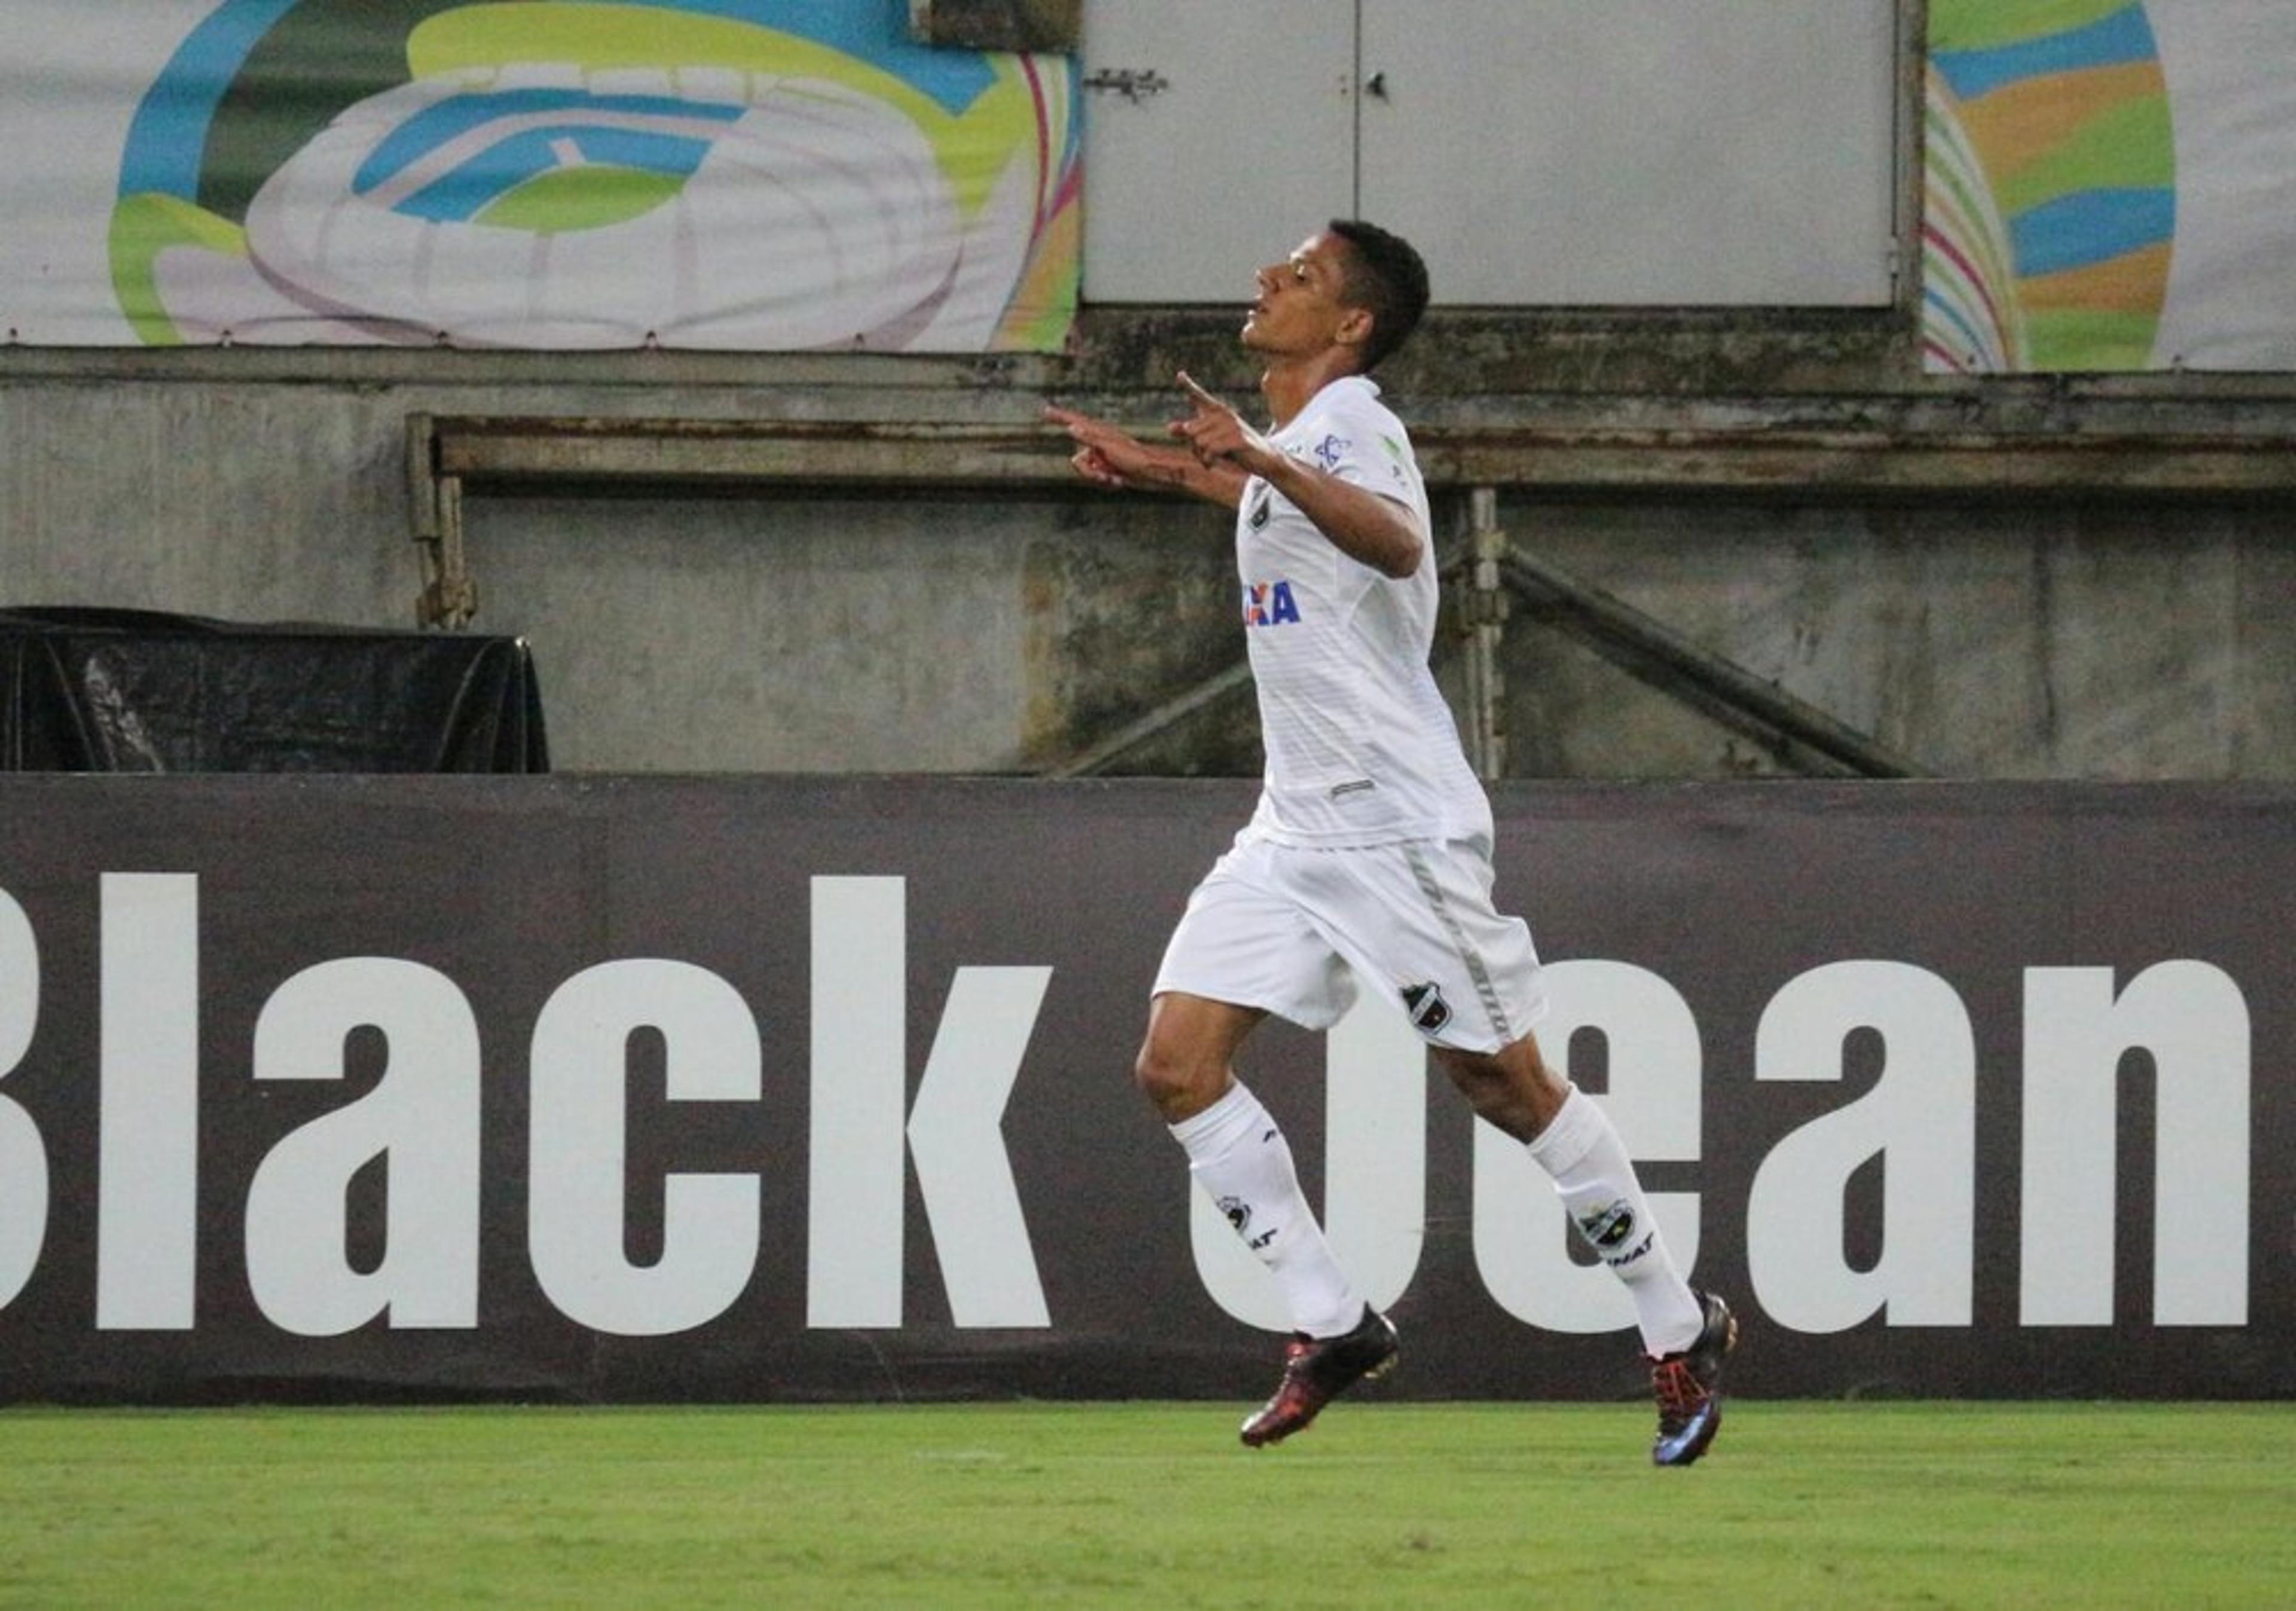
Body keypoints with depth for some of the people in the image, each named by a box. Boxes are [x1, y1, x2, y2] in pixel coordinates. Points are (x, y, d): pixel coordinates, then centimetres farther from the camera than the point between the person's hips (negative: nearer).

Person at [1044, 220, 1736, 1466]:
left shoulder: (1352, 428, -14)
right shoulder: (1290, 442, 13)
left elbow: (1396, 542, -38)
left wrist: (1261, 464, -51)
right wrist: (1165, 471, 40)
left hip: (1399, 825, -9)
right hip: (1293, 832, 9)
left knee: (1503, 1084, -4)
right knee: (1177, 1062, -4)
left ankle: (1679, 1327, 11)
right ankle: (1330, 1324, 2)